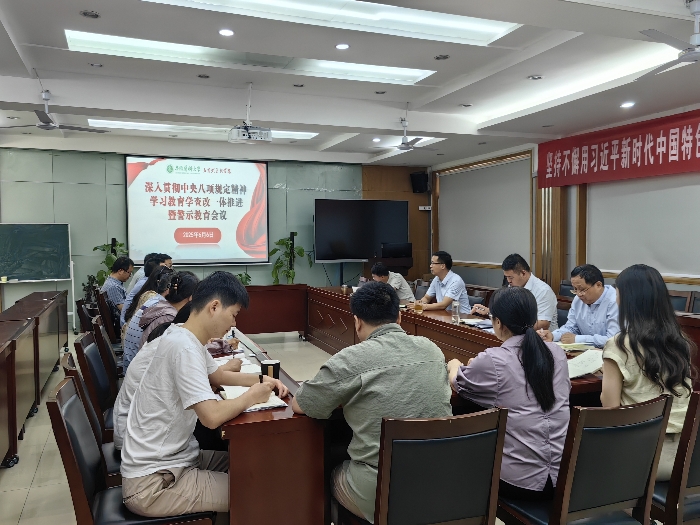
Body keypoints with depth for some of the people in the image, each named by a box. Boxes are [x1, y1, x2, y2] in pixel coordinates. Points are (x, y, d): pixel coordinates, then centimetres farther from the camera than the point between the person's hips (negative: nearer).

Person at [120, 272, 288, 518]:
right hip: (152, 481, -9)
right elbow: (212, 416, -31)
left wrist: (261, 380, 5)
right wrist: (251, 396, -14)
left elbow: (218, 375, 21)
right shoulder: (184, 347, -26)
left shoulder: (186, 338, 5)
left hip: (171, 458, 9)